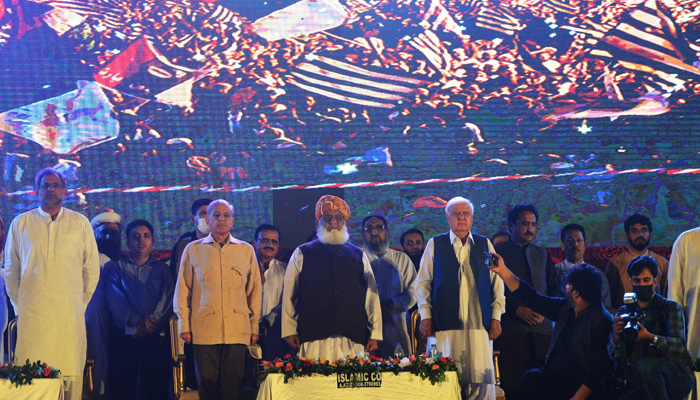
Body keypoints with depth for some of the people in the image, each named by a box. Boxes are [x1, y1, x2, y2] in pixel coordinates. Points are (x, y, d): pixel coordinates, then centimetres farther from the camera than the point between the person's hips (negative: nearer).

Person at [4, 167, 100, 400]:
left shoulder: (80, 223, 10)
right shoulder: (20, 224, 10)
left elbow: (92, 269, 12)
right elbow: (10, 270, 13)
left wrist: (81, 304, 8)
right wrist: (19, 308, 8)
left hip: (70, 315, 0)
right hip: (31, 315, 0)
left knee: (71, 375, -4)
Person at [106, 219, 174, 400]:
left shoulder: (162, 269, 15)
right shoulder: (115, 268, 13)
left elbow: (168, 300, 1)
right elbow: (115, 301, -1)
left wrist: (151, 322, -16)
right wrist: (137, 321, -15)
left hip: (156, 338, 1)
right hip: (123, 337, 0)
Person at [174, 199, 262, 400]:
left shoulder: (246, 250, 11)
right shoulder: (193, 250, 9)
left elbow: (255, 291, 14)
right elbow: (182, 291, 10)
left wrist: (254, 327, 10)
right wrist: (184, 326, 3)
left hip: (237, 331, 1)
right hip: (204, 329, 0)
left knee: (232, 384, -3)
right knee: (207, 383, -1)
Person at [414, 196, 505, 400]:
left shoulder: (484, 244, 14)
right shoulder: (435, 244, 9)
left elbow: (497, 282, 13)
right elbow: (422, 283, 9)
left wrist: (496, 317, 6)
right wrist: (426, 316, 1)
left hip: (479, 323, 1)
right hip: (446, 325, -1)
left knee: (481, 377, -5)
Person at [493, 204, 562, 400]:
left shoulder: (542, 254, 20)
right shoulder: (498, 253, 5)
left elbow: (556, 288, 17)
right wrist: (518, 310, -13)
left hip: (541, 328, 4)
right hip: (510, 329, -4)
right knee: (511, 384, -7)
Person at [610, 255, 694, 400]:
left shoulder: (670, 308, 5)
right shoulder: (624, 312, 14)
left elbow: (679, 345, -13)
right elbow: (613, 355, 4)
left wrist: (650, 337, -31)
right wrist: (616, 337, -19)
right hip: (640, 384, 2)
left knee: (645, 365, -34)